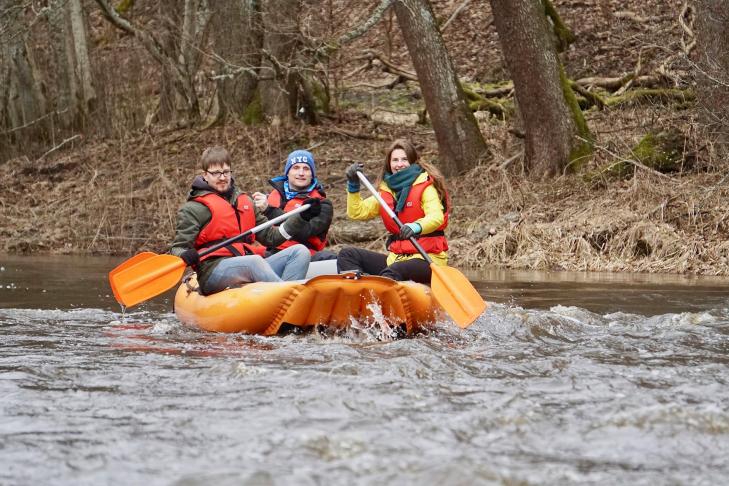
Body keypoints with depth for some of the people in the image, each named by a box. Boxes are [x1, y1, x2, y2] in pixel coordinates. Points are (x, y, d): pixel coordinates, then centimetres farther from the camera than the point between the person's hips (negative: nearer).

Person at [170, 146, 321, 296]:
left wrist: (302, 217, 17)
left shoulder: (244, 201, 25)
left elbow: (269, 236, 27)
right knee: (254, 261, -36)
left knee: (300, 251, -10)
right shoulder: (194, 208, 6)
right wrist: (186, 256, -25)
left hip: (249, 269, 7)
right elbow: (177, 248, 0)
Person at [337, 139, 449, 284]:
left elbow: (436, 217, -22)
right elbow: (357, 212, 14)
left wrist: (416, 227, -43)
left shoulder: (426, 186, -5)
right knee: (347, 254, -2)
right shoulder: (386, 190, 14)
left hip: (427, 258, -7)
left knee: (392, 272, -36)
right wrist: (353, 185, -1)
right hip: (396, 257, 7)